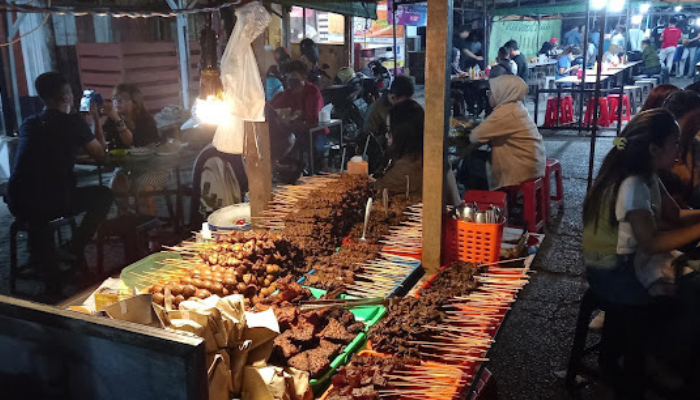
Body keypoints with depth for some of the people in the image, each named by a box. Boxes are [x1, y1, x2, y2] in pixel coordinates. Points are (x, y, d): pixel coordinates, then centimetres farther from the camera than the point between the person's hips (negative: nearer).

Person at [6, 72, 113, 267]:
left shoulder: (28, 123, 14)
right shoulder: (73, 122, -2)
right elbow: (100, 154, 11)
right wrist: (96, 120, 24)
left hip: (16, 204, 6)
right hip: (51, 202, -6)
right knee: (104, 194, 18)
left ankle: (41, 250, 35)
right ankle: (75, 252, 12)